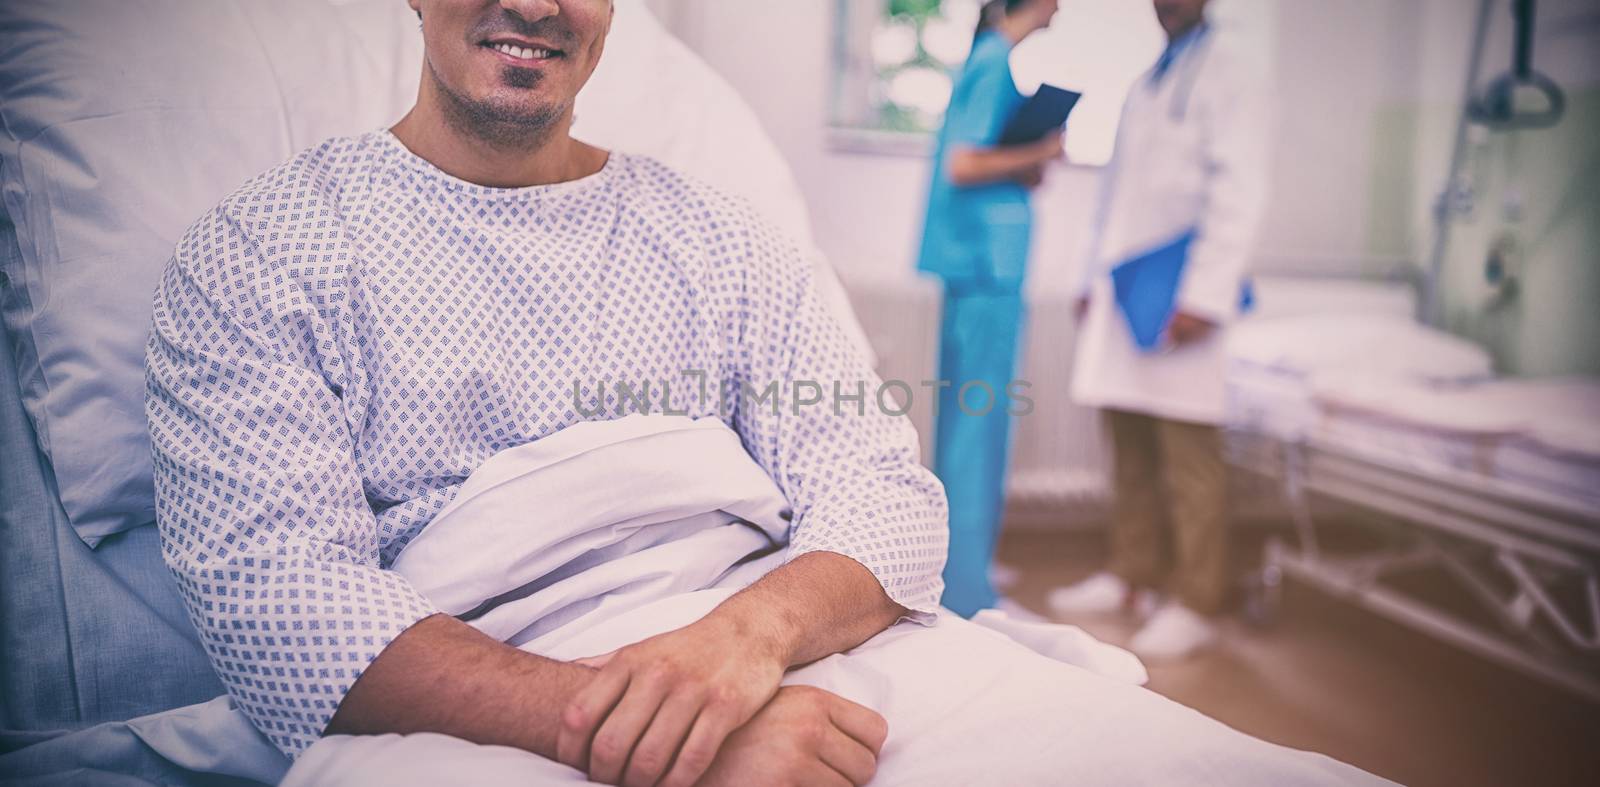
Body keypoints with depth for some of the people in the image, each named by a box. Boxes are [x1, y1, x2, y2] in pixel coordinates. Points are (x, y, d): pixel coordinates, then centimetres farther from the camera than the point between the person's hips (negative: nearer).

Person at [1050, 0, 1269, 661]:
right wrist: (1094, 276, 17)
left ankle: (1196, 605, 4)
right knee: (1130, 449, 11)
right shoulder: (1144, 85, 22)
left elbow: (1238, 194, -10)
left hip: (1177, 300, -7)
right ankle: (1130, 575, 22)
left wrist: (1203, 296, -16)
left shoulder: (1225, 77, -1)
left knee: (1189, 457, -3)